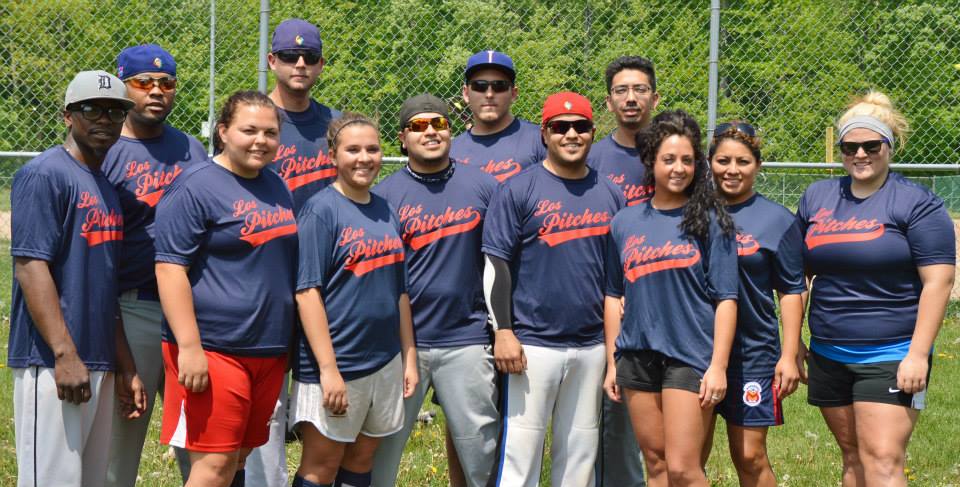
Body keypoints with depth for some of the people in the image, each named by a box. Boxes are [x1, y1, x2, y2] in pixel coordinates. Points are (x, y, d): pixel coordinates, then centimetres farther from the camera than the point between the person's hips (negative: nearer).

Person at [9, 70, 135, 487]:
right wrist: (65, 354, -21)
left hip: (100, 365, 9)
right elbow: (30, 266, -15)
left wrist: (125, 367, 18)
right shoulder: (44, 175, -7)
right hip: (51, 362, -9)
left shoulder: (109, 186, 17)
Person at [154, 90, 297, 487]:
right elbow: (170, 268, -15)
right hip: (214, 349, -8)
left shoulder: (276, 187, 15)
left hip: (269, 350, 8)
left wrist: (287, 341, 21)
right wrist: (190, 347, -22)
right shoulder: (195, 187, -9)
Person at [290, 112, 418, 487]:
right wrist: (328, 369, -19)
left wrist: (409, 357, 10)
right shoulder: (321, 210, -10)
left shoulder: (386, 213, 10)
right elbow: (308, 293, -15)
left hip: (385, 363, 6)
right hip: (335, 364, -6)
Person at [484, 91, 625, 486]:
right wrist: (503, 332, -12)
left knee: (580, 455, 10)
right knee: (519, 455, -5)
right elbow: (496, 264, -5)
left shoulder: (609, 194, 11)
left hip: (592, 345, 4)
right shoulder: (519, 190, -2)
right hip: (532, 344, -4)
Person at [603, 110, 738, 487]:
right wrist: (612, 363, 12)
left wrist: (718, 366, -11)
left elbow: (726, 299, -4)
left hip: (690, 357, -4)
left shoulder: (710, 221, -2)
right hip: (637, 357, 4)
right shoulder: (626, 222, 9)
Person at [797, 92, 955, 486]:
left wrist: (918, 354, -16)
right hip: (828, 356, 6)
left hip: (891, 357, -5)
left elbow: (938, 281, -11)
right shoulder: (816, 198, 9)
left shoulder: (916, 203, -6)